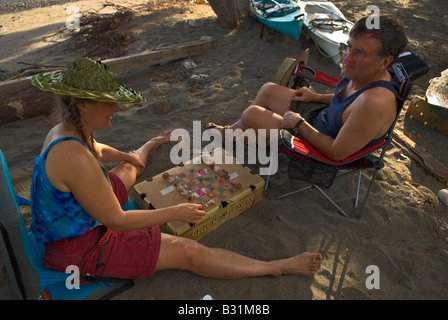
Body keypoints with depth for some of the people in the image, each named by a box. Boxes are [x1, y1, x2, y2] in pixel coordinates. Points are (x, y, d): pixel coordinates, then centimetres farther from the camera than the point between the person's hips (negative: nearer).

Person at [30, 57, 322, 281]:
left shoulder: (63, 132, -6)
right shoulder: (75, 158, -37)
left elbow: (97, 150, 19)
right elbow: (117, 221, -30)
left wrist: (127, 156, 32)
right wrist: (173, 213, -20)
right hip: (82, 248, -9)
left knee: (131, 166, 30)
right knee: (189, 252, -12)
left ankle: (154, 144, 68)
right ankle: (280, 267, -2)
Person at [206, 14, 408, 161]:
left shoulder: (376, 103, -38)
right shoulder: (362, 73, -12)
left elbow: (336, 153, -31)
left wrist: (299, 123, -22)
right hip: (322, 114, 8)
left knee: (251, 114, -9)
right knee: (268, 90, 11)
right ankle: (234, 129, 32)